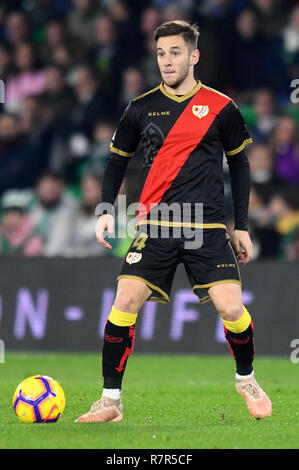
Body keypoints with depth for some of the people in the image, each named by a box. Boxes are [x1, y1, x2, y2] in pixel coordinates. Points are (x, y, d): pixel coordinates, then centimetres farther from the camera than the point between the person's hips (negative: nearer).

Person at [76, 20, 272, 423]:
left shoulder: (221, 108, 2)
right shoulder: (141, 108, 5)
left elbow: (239, 164, 12)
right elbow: (118, 159, 16)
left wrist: (242, 226, 11)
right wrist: (105, 210, 3)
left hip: (208, 229, -1)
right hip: (154, 225, 1)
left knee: (231, 307, -11)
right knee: (125, 302, -14)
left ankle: (247, 380, 18)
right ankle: (111, 400, -4)